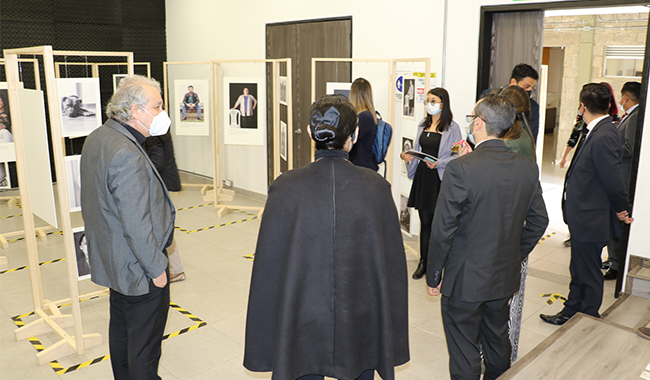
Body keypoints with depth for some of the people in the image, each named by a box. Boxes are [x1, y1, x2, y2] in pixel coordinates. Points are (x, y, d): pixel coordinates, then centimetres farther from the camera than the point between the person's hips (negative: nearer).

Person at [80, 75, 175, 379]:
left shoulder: (96, 138, 4)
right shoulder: (127, 155, -28)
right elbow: (136, 225, -28)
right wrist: (156, 268, -18)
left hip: (112, 260, 10)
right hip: (138, 266, -10)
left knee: (121, 327, 25)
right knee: (145, 343, 5)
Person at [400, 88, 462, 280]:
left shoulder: (452, 127, -6)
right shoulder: (423, 124, 13)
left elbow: (457, 156, -8)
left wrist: (439, 163, -21)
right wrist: (405, 154, -1)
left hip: (441, 179, -5)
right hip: (423, 177, 5)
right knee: (425, 221, 10)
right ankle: (423, 262, 19)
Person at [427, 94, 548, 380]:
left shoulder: (460, 169, -22)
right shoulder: (528, 168, -4)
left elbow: (443, 230, -19)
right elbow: (538, 221, 6)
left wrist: (433, 276, -6)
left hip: (465, 281, -6)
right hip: (506, 279, 6)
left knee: (464, 356, 11)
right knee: (497, 341, 25)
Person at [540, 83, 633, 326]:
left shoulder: (603, 137, -26)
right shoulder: (598, 132, 5)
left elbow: (613, 181, -22)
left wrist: (621, 210, -7)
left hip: (591, 221, -10)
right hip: (582, 218, 10)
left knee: (589, 275, 8)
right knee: (578, 271, 22)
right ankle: (571, 312, 39)